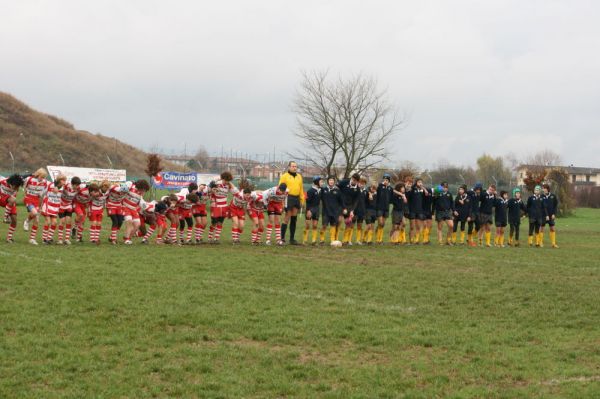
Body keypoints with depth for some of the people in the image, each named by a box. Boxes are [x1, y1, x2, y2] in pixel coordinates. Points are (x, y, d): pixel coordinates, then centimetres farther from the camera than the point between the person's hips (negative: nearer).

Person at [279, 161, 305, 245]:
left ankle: (292, 238, 13)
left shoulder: (299, 177, 16)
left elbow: (301, 189, 19)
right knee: (287, 218, -8)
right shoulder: (284, 176, -1)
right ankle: (282, 237, -3)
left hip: (297, 198, 6)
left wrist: (302, 200, 14)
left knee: (294, 219, 8)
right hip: (288, 198, -6)